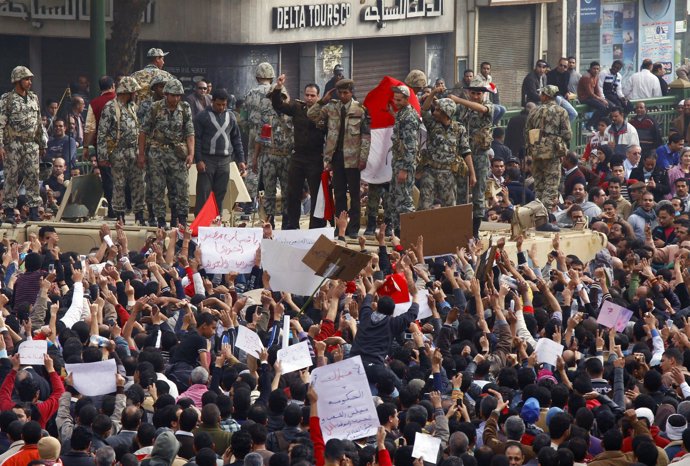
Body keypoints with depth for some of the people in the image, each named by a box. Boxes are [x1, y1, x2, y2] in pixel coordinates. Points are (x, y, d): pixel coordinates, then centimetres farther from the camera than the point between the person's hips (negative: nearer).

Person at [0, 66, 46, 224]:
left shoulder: (33, 98, 13)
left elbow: (39, 123, 18)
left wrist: (42, 144, 16)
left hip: (31, 144, 5)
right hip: (13, 144, -5)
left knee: (33, 177, 2)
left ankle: (34, 211, 6)